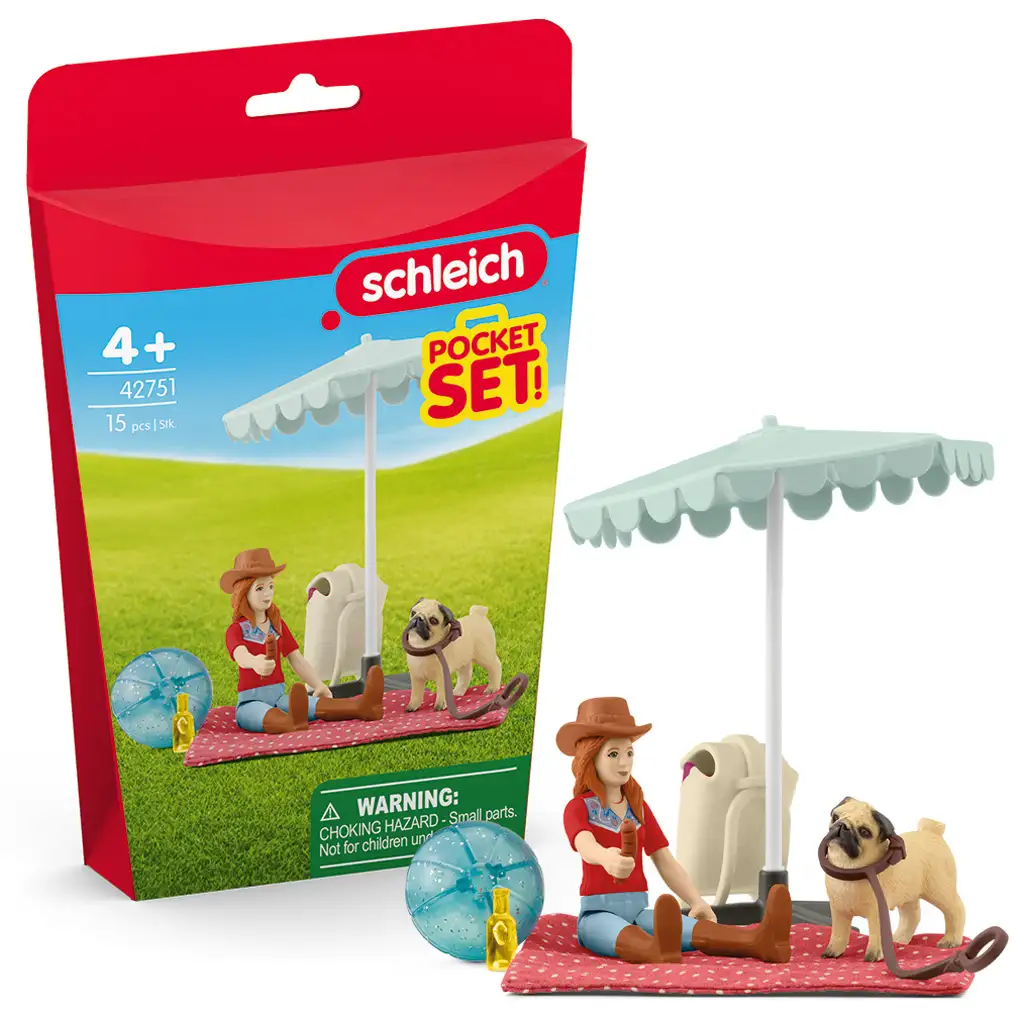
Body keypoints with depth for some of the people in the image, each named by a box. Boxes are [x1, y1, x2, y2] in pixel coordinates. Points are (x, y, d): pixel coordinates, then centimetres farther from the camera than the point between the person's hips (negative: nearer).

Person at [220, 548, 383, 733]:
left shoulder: (278, 625, 16)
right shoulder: (236, 630, -5)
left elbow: (297, 660, 12)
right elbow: (241, 656, -28)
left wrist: (318, 685, -5)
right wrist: (255, 662, -53)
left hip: (278, 697, 5)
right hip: (251, 702, -5)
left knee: (318, 704, -25)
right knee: (265, 713, -42)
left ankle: (361, 707, -51)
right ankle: (292, 723, -75)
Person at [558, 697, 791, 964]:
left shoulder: (638, 807, 16)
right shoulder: (578, 808, -3)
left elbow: (666, 862, 12)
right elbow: (585, 847, -27)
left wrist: (697, 902, -7)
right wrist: (606, 858, -53)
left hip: (636, 912, 5)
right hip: (598, 914, -5)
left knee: (692, 925, -28)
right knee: (619, 932, -43)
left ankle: (758, 942, -56)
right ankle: (659, 951, -79)